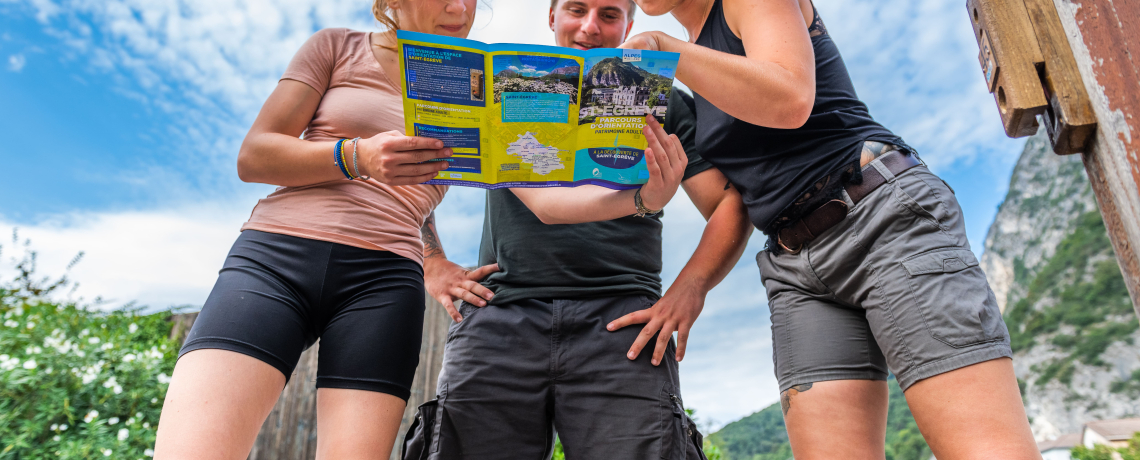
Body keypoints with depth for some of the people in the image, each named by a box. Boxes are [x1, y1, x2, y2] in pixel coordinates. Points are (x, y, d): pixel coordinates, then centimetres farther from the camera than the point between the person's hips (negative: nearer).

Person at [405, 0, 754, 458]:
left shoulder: (663, 104, 17)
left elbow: (731, 206, 10)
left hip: (622, 322, 0)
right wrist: (433, 266, 8)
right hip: (499, 316, 1)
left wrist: (688, 291, -6)